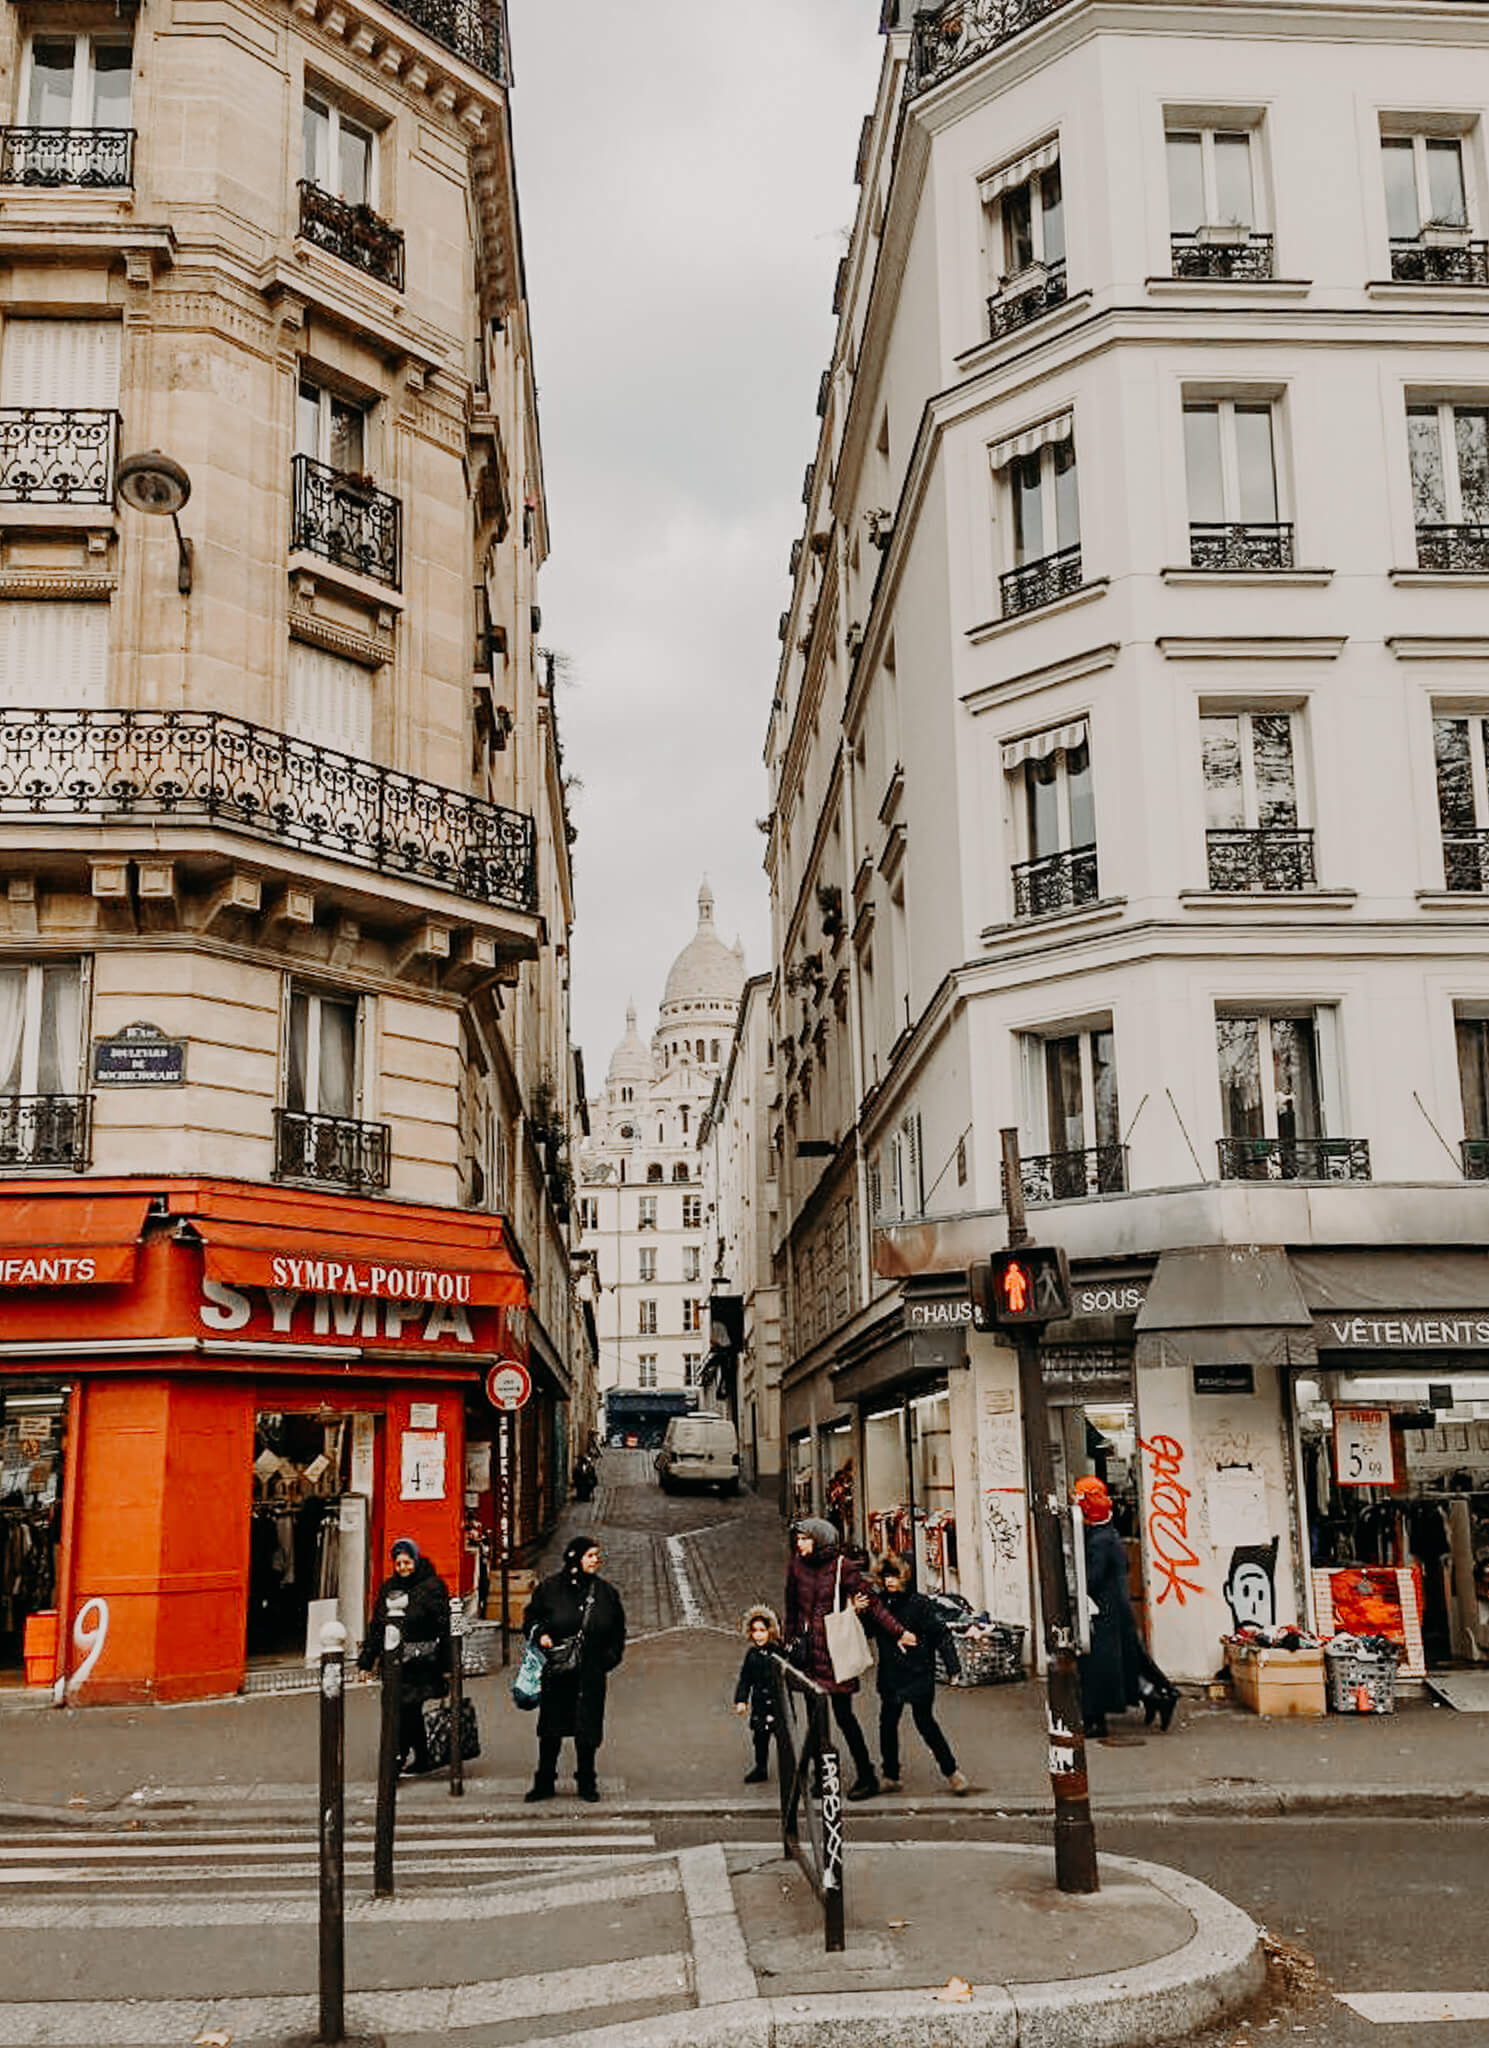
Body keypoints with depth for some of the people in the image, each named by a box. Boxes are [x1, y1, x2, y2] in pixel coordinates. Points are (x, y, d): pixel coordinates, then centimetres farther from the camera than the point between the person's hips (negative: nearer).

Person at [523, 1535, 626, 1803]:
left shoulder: (606, 1592, 5)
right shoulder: (550, 1588, -1)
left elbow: (618, 1631, 14)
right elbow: (531, 1618, 7)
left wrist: (610, 1658, 3)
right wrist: (540, 1634, -12)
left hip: (591, 1673, 1)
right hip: (556, 1673, -1)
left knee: (587, 1729, 5)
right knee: (551, 1729, 6)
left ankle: (586, 1783, 19)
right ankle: (544, 1782, 19)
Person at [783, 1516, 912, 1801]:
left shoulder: (840, 1566, -10)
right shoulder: (797, 1565, 5)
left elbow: (871, 1601, -8)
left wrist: (899, 1632, -8)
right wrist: (790, 1641, 19)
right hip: (807, 1648, 5)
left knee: (843, 1714, -3)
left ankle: (866, 1776, 8)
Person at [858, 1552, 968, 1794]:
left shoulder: (918, 1603, -8)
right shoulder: (879, 1603, 4)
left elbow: (941, 1633, -6)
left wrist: (953, 1665, -10)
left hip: (919, 1674, -4)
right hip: (890, 1676, 4)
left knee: (925, 1721, -3)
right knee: (888, 1722, 7)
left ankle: (950, 1770, 13)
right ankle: (890, 1774, 21)